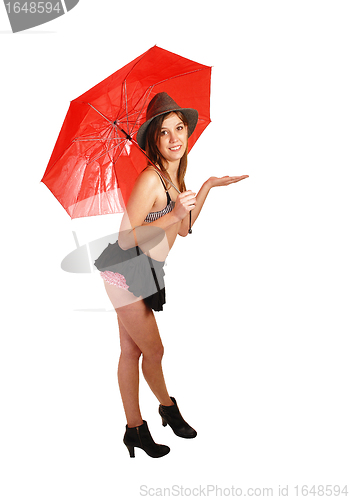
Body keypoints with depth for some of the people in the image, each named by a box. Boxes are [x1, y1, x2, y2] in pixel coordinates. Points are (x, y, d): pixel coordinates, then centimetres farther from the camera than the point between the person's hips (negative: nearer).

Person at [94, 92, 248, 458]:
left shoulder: (175, 177, 7)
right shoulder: (150, 180, -22)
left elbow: (184, 229, 15)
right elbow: (126, 239, -23)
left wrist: (209, 185, 14)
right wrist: (173, 214, -30)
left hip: (142, 273, 9)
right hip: (126, 274, -9)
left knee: (131, 351, 15)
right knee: (153, 351, 6)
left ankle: (135, 428, 27)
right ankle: (168, 407, 32)